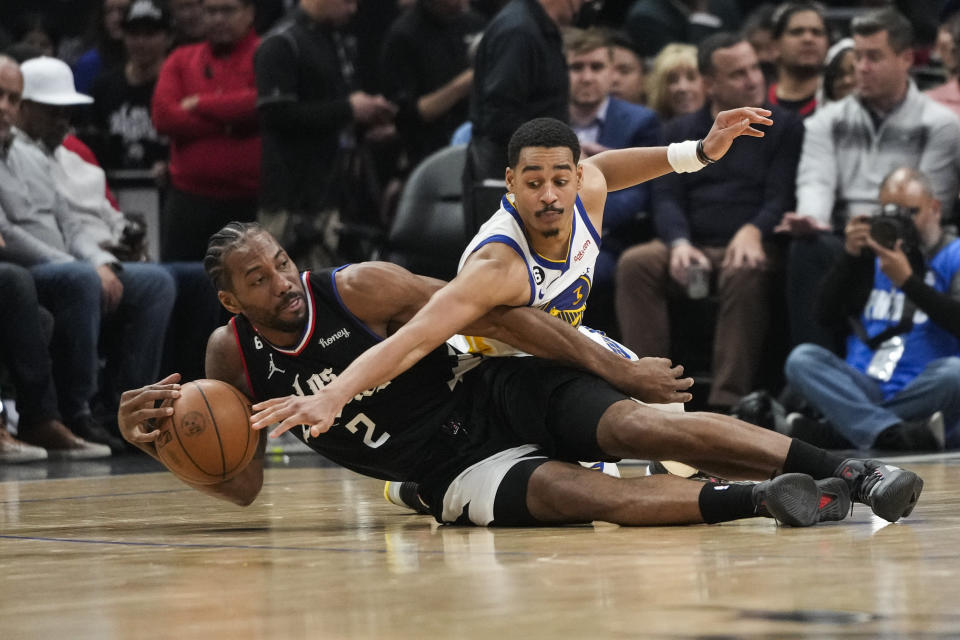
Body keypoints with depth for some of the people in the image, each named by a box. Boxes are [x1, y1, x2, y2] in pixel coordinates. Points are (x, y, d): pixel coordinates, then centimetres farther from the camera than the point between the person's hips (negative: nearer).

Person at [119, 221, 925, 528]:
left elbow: (495, 315, -11)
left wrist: (618, 365, -13)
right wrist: (165, 443, -14)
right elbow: (245, 485, 7)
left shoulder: (357, 289, -12)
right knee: (564, 492, -32)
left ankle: (849, 469, -35)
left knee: (633, 426, -27)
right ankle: (756, 499, -44)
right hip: (455, 472, 1)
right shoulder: (232, 357, -2)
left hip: (501, 395, -1)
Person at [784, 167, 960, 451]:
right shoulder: (872, 253, 19)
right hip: (866, 390, 4)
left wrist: (907, 280, -16)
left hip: (923, 394, -3)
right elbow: (828, 315, 11)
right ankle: (895, 434, -43)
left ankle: (833, 430, -31)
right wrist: (849, 256, 0)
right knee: (802, 358, -21)